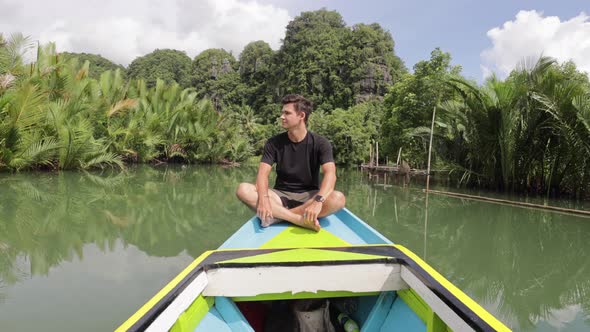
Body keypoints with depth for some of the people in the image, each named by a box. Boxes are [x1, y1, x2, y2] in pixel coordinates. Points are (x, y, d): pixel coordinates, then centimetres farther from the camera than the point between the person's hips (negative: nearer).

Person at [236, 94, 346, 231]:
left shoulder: (320, 143, -6)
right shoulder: (274, 143, 1)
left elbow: (330, 174, -21)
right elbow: (263, 174, -10)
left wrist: (318, 201, -40)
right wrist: (264, 198, -33)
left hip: (308, 196, -1)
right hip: (280, 195, 2)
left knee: (338, 199, -32)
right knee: (243, 190, -25)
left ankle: (278, 215, -27)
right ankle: (301, 220, -33)